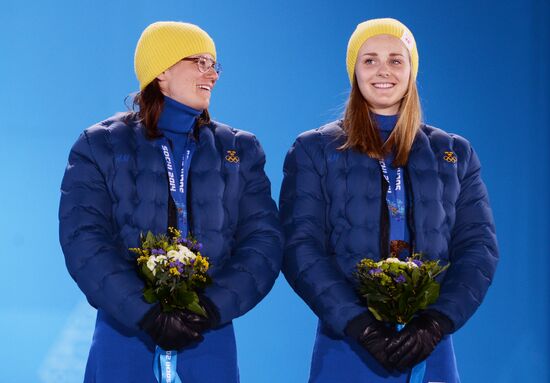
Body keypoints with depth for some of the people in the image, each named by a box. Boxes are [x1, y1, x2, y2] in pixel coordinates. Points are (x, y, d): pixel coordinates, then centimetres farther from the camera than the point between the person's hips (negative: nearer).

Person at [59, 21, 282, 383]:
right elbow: (84, 241, -7)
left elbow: (264, 240, 1)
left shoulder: (240, 151, 12)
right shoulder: (100, 147, 4)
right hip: (125, 337, -2)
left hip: (210, 339, 2)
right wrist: (146, 314, -19)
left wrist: (215, 306, -15)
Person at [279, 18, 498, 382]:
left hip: (431, 351, 2)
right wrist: (359, 324, -18)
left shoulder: (455, 153, 11)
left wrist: (436, 323, -14)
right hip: (347, 347, -2)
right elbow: (301, 248, -5)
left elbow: (479, 246, 3)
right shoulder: (313, 151, 5)